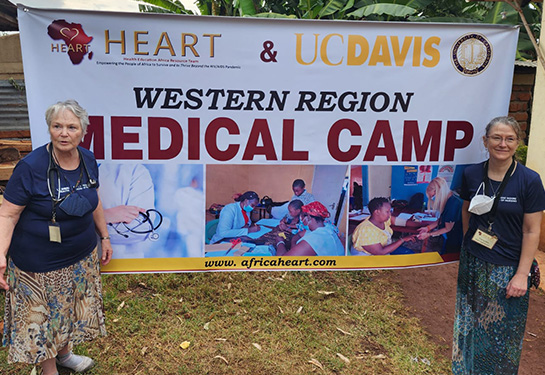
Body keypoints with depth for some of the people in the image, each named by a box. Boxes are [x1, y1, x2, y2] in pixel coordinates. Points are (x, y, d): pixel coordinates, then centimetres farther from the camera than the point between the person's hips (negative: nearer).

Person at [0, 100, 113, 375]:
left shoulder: (88, 160, -3)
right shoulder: (30, 166, -20)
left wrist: (104, 237, 16)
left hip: (82, 256, 6)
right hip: (39, 262, -5)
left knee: (71, 308, 22)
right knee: (44, 315, 12)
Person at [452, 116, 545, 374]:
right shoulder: (472, 174, -3)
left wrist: (522, 275, -11)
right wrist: (470, 244, 12)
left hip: (508, 268, -3)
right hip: (473, 264, 3)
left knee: (503, 331, 9)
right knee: (471, 323, 16)